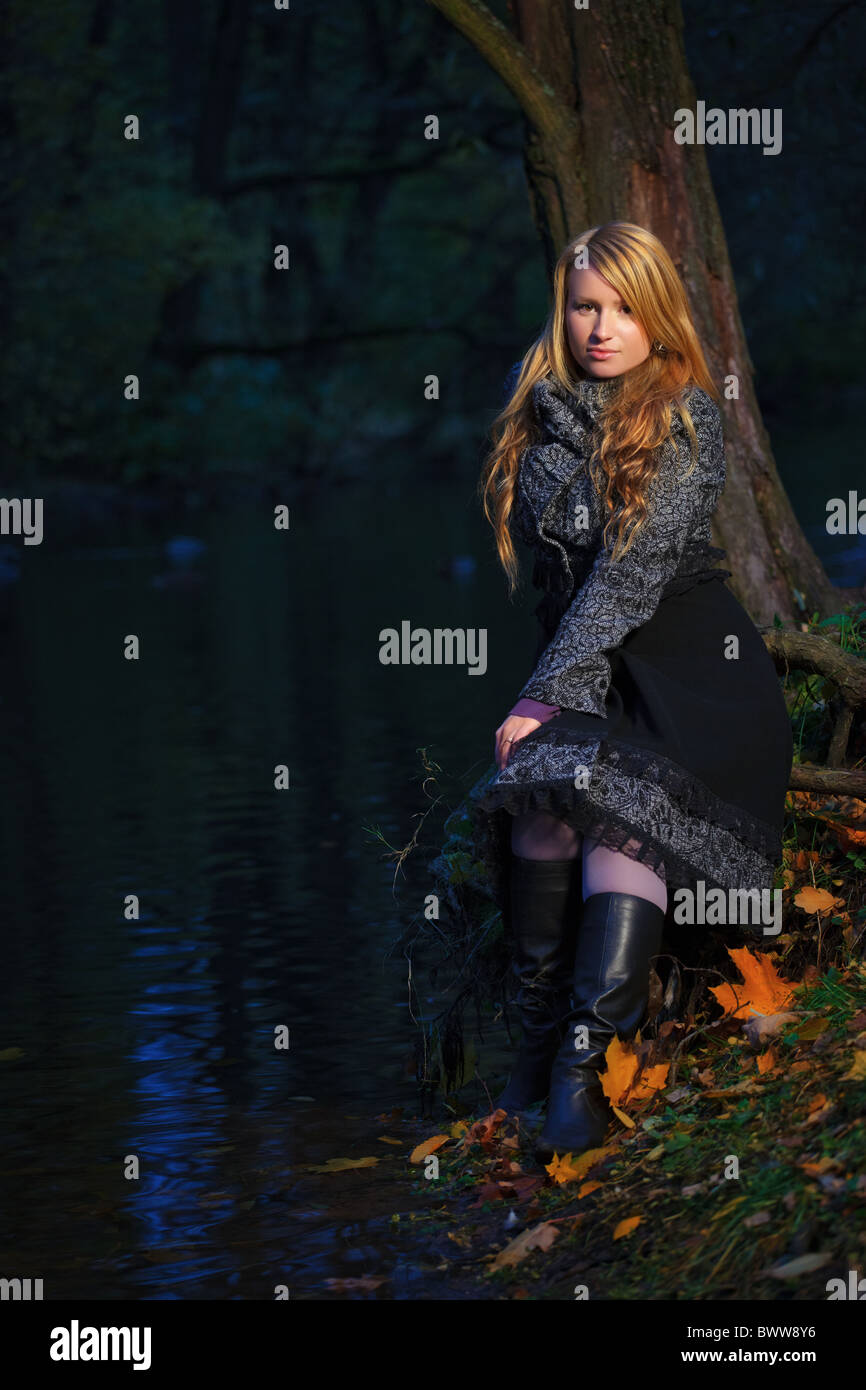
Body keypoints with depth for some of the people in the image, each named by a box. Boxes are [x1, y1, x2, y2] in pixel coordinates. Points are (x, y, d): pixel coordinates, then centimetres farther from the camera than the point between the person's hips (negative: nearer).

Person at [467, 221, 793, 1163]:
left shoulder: (688, 414, -5)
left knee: (624, 802, -31)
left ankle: (583, 1062, -36)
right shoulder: (535, 398, 12)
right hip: (577, 651, 4)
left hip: (683, 651, -4)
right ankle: (539, 1039, -21)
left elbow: (636, 569, -15)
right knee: (541, 790, -28)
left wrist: (546, 692, -20)